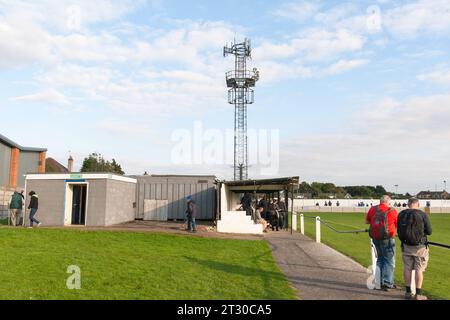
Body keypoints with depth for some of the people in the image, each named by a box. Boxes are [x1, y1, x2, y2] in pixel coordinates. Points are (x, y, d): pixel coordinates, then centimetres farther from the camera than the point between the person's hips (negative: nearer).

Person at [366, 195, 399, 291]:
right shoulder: (392, 211, -7)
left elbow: (367, 221, 15)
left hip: (375, 238, 5)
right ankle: (387, 284, 7)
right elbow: (398, 225, 1)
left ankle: (380, 281, 24)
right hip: (387, 239, -5)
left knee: (380, 259, 19)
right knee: (389, 261, 5)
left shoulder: (372, 209, 4)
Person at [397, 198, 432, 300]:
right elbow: (429, 231, -6)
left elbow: (398, 231, 6)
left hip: (406, 246, 3)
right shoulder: (422, 214, -11)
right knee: (419, 269, 4)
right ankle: (418, 294, 6)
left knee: (407, 268, 11)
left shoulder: (401, 214, 0)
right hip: (419, 246, -3)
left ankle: (408, 292, 18)